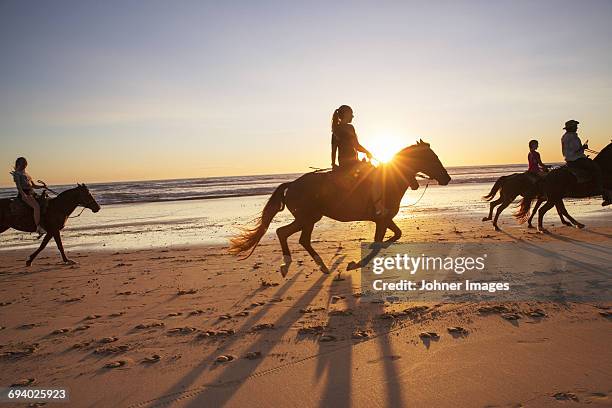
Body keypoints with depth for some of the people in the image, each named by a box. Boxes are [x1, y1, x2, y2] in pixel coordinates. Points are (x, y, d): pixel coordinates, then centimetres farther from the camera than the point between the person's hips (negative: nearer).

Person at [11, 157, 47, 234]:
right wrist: (23, 194, -27)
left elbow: (34, 185, 25)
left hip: (31, 193, 9)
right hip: (24, 194, -9)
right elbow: (18, 185, -12)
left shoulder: (26, 173, 24)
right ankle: (38, 227, -32)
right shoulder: (17, 173, 1)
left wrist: (42, 186, 7)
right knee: (36, 206, -29)